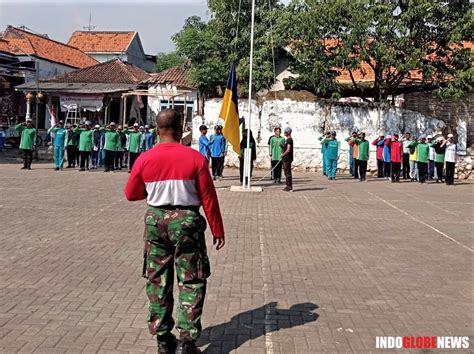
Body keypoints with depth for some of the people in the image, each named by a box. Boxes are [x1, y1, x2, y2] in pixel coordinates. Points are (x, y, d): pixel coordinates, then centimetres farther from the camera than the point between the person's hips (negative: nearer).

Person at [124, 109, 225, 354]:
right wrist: (217, 231, 1)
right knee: (191, 281, 7)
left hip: (156, 220, 3)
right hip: (187, 220, -2)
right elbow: (208, 198, -8)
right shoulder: (195, 158, -11)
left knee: (158, 280, 14)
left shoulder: (144, 160, -4)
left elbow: (131, 194, 7)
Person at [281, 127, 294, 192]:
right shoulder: (288, 139, 16)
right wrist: (281, 145, 9)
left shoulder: (289, 140, -15)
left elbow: (288, 150, -21)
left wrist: (283, 154, -9)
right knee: (286, 172, 14)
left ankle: (290, 187, -5)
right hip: (285, 159, 10)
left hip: (287, 159, -10)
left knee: (288, 172, -7)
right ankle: (288, 186, 20)